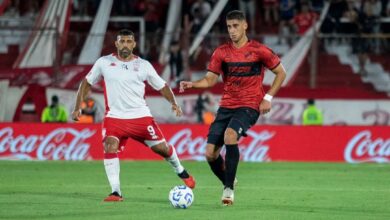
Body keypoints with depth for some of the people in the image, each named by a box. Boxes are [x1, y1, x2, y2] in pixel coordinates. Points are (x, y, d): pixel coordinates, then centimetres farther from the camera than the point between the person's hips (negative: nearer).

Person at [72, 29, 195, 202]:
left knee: (161, 147, 1)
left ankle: (180, 171, 33)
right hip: (114, 117, 0)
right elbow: (87, 83, 11)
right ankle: (116, 192, -18)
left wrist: (173, 102, -7)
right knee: (110, 147, -24)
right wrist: (78, 107, 4)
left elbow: (162, 86, 9)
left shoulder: (143, 65, 1)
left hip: (140, 116, 0)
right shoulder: (104, 63, 0)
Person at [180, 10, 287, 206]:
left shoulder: (259, 50, -5)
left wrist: (268, 98, -5)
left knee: (230, 135, -33)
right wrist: (192, 84, -13)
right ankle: (228, 183, 25)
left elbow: (281, 73, 4)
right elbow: (210, 79, 7)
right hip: (226, 106, 5)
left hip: (249, 106, -5)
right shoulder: (221, 52, 4)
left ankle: (228, 189, -24)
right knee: (210, 153, -5)